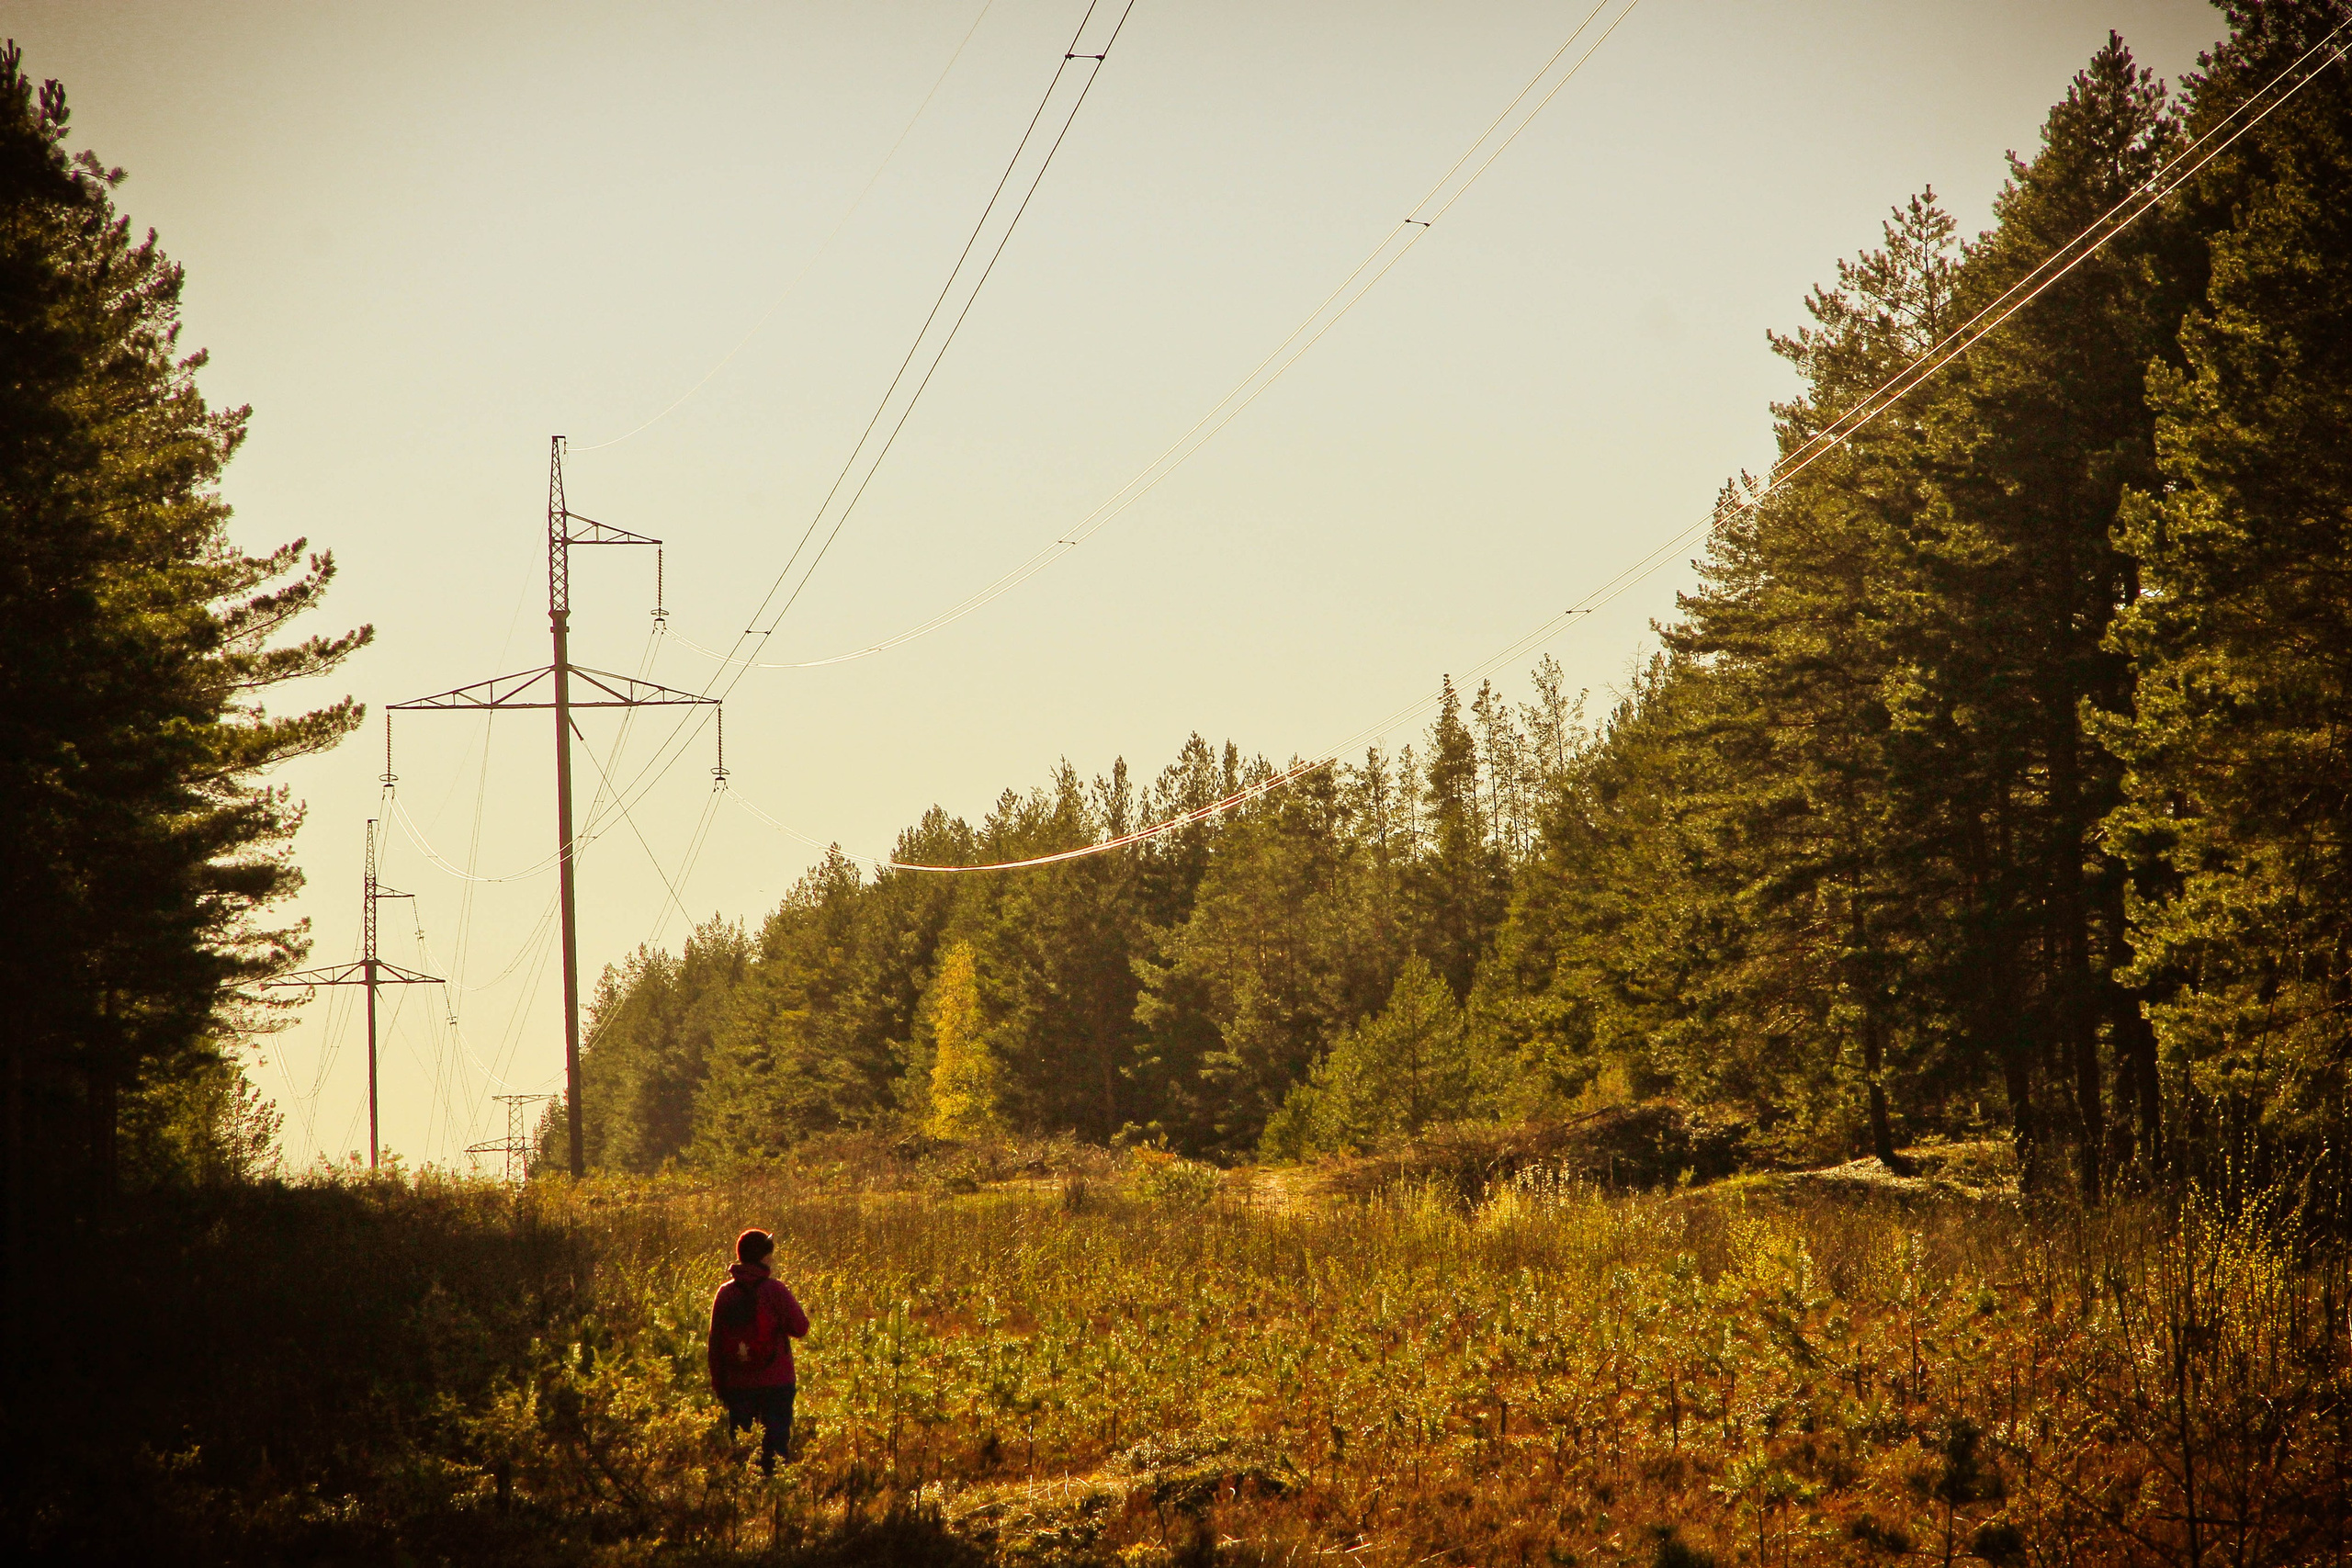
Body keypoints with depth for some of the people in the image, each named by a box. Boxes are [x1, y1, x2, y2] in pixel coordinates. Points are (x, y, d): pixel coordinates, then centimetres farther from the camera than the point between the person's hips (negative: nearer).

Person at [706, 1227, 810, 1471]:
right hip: (776, 1382, -3)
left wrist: (718, 1384, 14)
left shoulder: (725, 1293, 3)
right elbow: (800, 1328, -8)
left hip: (737, 1384, 3)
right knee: (776, 1443, 1)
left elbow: (715, 1342, 7)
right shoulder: (775, 1289, -9)